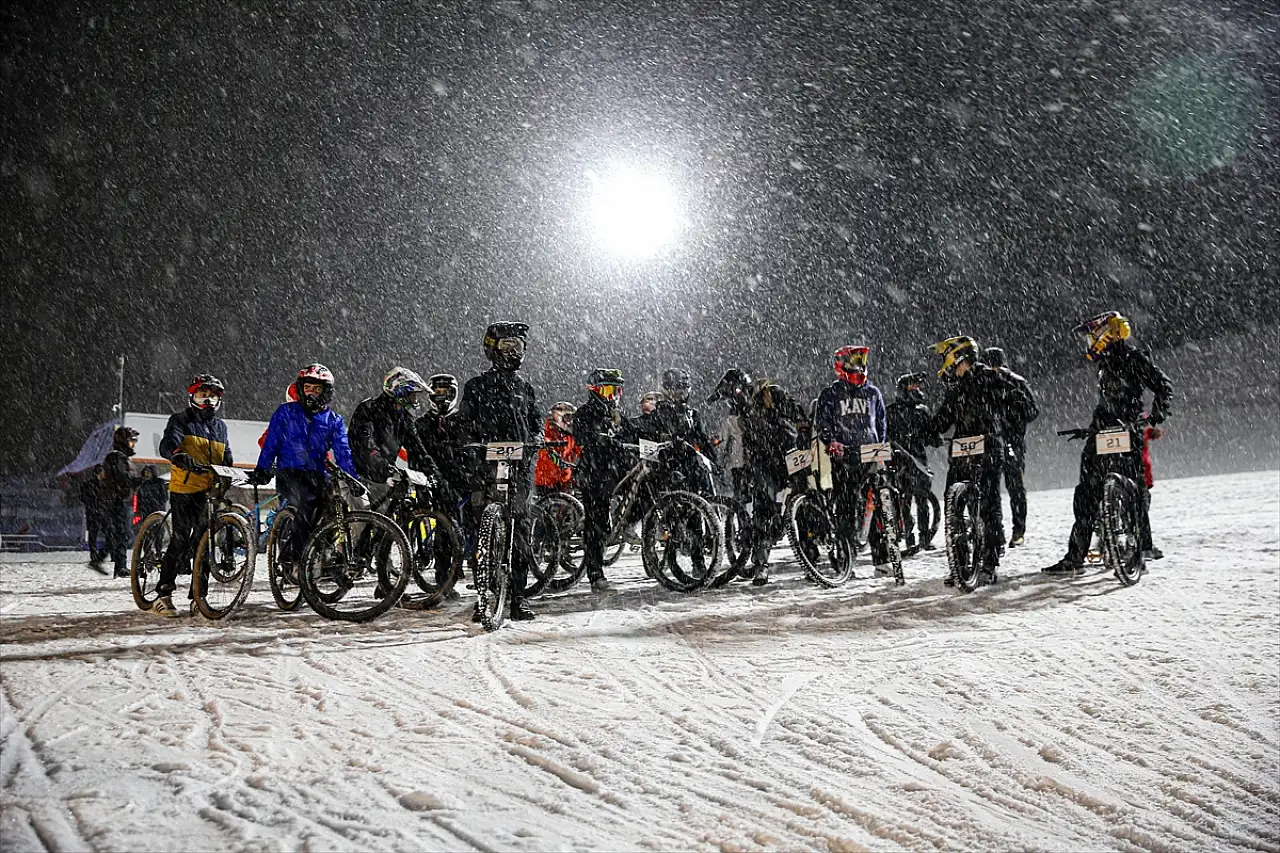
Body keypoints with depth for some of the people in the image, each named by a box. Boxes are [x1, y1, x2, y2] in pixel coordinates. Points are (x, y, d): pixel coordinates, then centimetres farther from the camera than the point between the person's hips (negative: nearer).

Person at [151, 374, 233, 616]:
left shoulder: (220, 426, 20)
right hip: (184, 489, -5)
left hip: (210, 492, 5)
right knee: (180, 540, -11)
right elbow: (167, 444, -15)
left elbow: (227, 459, 25)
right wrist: (180, 456, -36)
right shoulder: (180, 420, 4)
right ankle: (163, 595, -4)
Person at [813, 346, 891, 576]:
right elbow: (821, 423, 2)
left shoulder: (873, 393, 17)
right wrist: (831, 443, -15)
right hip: (843, 455, -3)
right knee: (846, 507, -6)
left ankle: (882, 559, -1)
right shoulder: (830, 394, 6)